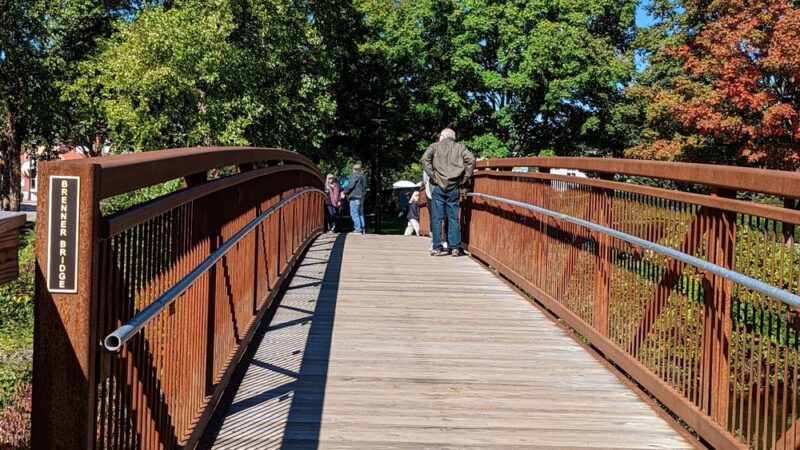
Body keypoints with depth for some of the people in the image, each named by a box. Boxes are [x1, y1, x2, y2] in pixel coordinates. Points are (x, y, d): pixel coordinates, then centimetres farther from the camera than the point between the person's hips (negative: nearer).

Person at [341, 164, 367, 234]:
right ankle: (363, 230, 14)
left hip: (355, 197, -9)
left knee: (354, 214, -8)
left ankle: (358, 230, -14)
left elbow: (350, 186, -15)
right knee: (360, 214, 14)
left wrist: (344, 193, -2)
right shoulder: (363, 177, 18)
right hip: (361, 197, 9)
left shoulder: (354, 176, -8)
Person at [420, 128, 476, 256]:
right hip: (454, 188, 2)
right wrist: (464, 180, 0)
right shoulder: (460, 148, 11)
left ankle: (438, 247, 1)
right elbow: (471, 160, -5)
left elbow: (425, 159, -10)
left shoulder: (435, 146, 7)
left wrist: (432, 176, -7)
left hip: (439, 187, -2)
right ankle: (455, 247, 3)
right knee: (453, 218, 5)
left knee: (437, 218, 3)